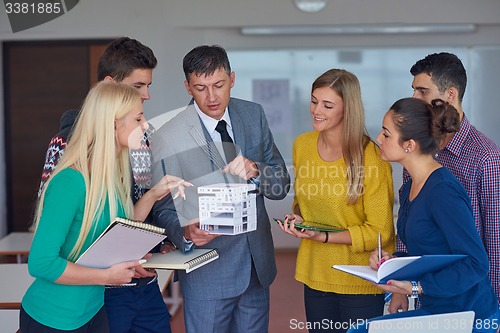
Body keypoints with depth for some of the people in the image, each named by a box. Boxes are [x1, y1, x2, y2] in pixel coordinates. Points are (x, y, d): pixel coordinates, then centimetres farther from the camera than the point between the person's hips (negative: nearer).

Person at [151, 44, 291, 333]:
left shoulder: (254, 115, 1)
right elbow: (163, 209, -6)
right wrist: (185, 232, -27)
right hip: (208, 273, -4)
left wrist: (255, 171, -18)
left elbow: (282, 185, 3)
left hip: (257, 265, 4)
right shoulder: (167, 139, -12)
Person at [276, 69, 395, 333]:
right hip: (315, 274, 5)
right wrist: (296, 217, -3)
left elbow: (379, 231, -13)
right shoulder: (302, 145, 1)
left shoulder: (371, 157, -16)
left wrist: (324, 237, -21)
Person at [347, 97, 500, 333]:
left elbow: (475, 264, -22)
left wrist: (416, 287, -25)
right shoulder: (409, 189, 10)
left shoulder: (443, 192, -20)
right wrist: (392, 260, 1)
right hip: (434, 311, 9)